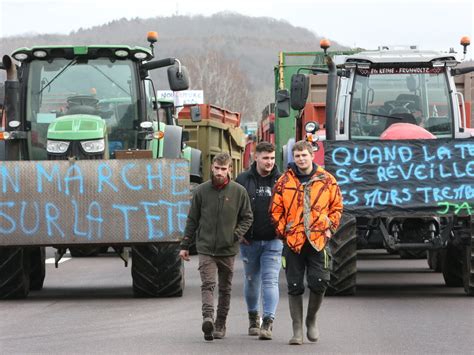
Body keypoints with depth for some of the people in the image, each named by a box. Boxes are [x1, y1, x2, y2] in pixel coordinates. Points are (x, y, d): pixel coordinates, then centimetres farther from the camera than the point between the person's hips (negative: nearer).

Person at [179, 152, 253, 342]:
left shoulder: (239, 192, 0)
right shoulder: (201, 191, 2)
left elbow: (247, 218, 9)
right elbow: (192, 220, 8)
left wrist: (237, 234, -8)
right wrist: (185, 246, 8)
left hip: (228, 250, 1)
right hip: (205, 248, -1)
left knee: (225, 289, 9)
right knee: (207, 284, -15)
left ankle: (220, 325, 18)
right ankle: (208, 318, -30)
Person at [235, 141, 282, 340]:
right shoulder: (243, 180, 3)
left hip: (273, 241, -1)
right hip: (249, 241, 1)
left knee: (270, 281, -10)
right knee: (251, 281, 12)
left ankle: (268, 322, -14)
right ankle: (253, 318, 30)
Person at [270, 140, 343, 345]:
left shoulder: (327, 180, 4)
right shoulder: (284, 182, 3)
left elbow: (336, 207, 12)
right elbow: (276, 211, 7)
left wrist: (329, 228, 2)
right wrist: (283, 231, -1)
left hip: (318, 241, 0)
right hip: (292, 242, 0)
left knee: (319, 282, -8)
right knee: (294, 287, 2)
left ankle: (311, 319, 18)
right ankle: (297, 329, 11)